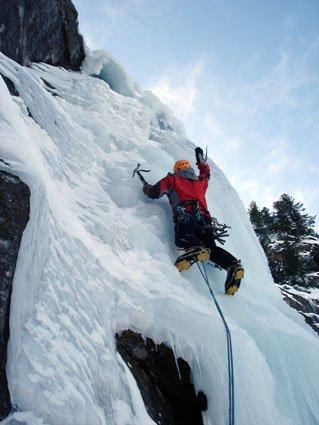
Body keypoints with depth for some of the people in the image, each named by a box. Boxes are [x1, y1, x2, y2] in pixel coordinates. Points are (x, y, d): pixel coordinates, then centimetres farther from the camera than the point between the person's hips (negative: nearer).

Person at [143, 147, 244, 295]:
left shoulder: (172, 179, 22)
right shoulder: (200, 181, 35)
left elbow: (154, 193, 17)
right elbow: (206, 174, 59)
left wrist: (146, 187, 39)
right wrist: (201, 159, 72)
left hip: (185, 217, -5)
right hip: (204, 218, 5)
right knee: (211, 247, 4)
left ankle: (195, 248, -54)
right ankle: (232, 264, -22)